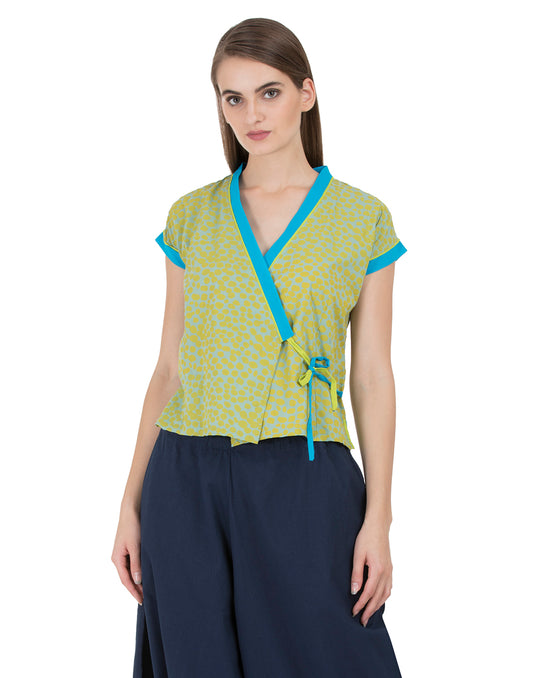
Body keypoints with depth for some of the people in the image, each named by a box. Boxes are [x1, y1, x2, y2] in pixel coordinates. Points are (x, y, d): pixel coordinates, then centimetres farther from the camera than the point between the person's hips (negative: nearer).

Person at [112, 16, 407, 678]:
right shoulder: (191, 217, 8)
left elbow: (372, 377, 1)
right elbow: (169, 367, 9)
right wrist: (131, 504, 6)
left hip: (306, 481, -2)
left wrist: (378, 518, -5)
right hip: (189, 481, 2)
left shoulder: (363, 219, 2)